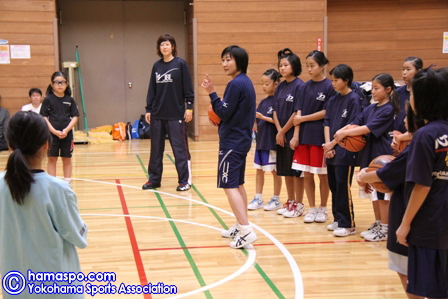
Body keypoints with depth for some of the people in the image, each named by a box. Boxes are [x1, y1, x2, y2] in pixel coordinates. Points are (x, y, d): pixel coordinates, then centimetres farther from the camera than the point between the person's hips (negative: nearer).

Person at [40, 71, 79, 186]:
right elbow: (44, 118, -5)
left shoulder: (70, 100, 2)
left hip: (67, 134, 2)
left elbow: (75, 117, 1)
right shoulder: (48, 100, -3)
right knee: (52, 159, 6)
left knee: (67, 159, 9)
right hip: (52, 134, -1)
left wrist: (66, 130, -13)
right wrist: (54, 131, -15)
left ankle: (68, 182, 19)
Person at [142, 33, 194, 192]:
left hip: (176, 114, -4)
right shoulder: (156, 66, 9)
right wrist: (148, 109, 7)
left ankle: (184, 181, 7)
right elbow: (152, 89, 11)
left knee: (180, 148, -1)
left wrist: (189, 107, -9)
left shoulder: (180, 64, -3)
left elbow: (188, 88, -4)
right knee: (156, 149, 10)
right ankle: (154, 179, 21)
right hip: (157, 115, 5)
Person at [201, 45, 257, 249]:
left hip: (232, 142, -10)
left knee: (229, 186, -10)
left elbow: (224, 112, -17)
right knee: (238, 184, 17)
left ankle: (246, 231, -15)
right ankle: (241, 226, 25)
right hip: (242, 139, 10)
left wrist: (212, 93, -15)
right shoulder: (246, 82, 13)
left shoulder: (236, 84, -17)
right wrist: (219, 117, 12)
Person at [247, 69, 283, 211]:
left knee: (275, 171, 5)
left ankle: (276, 199, 15)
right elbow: (256, 121, 9)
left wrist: (263, 117, -20)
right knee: (259, 170, 11)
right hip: (261, 140, 7)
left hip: (273, 141, -7)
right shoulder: (263, 102, 10)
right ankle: (258, 199, 19)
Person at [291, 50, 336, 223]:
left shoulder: (329, 86, -7)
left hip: (320, 136, -5)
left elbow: (326, 113, -11)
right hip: (304, 136, 5)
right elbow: (299, 112, 4)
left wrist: (303, 118, -8)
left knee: (322, 175, 5)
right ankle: (311, 209, 19)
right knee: (307, 175, 8)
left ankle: (323, 209, 19)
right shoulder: (306, 87, 8)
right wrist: (296, 134, -4)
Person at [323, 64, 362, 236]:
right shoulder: (333, 101, 12)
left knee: (343, 188, -4)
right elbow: (327, 123, 8)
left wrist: (334, 143, -12)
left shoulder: (353, 99, -8)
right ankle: (338, 220, 22)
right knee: (334, 187, 11)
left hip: (345, 151, -7)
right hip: (331, 151, 7)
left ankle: (348, 225, 3)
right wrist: (327, 144, -6)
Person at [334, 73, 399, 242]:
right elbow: (354, 123, 3)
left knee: (382, 193, -1)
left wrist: (345, 133, -19)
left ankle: (384, 229, 7)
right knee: (373, 191, 14)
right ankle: (377, 224, 26)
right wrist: (341, 132, -17)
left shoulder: (388, 109, -12)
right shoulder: (371, 108, 10)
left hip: (382, 155, -8)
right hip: (370, 153, 8)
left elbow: (369, 128, -20)